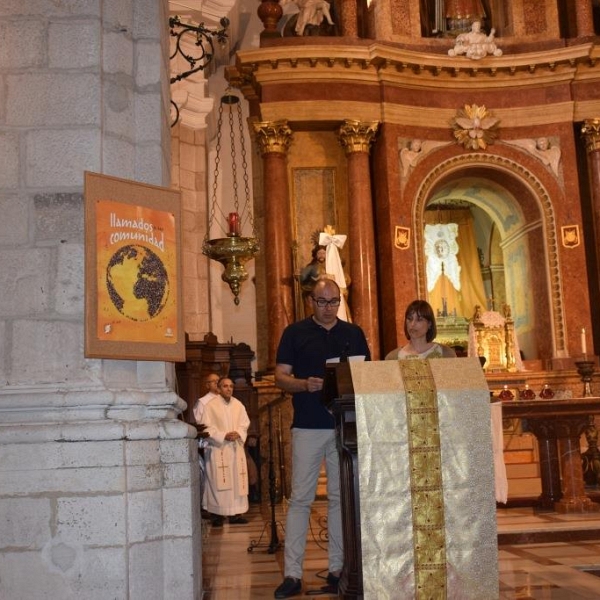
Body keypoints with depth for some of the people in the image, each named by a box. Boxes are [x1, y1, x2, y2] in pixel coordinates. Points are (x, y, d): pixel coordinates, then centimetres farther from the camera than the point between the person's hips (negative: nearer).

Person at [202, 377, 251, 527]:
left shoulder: (238, 405, 9)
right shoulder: (211, 405, -6)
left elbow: (245, 423, 9)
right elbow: (208, 427, -10)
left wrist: (238, 433, -11)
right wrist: (224, 436, -18)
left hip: (236, 448, 5)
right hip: (218, 448, -5)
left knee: (237, 480, 4)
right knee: (218, 482, -4)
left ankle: (235, 513, 10)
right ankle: (218, 514, 1)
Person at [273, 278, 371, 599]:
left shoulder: (354, 333, 11)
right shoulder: (295, 332, 4)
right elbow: (280, 377, 1)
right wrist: (304, 385, -18)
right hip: (308, 425, -2)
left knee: (341, 497, 7)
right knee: (300, 499, -2)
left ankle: (337, 569, 16)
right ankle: (292, 573, 2)